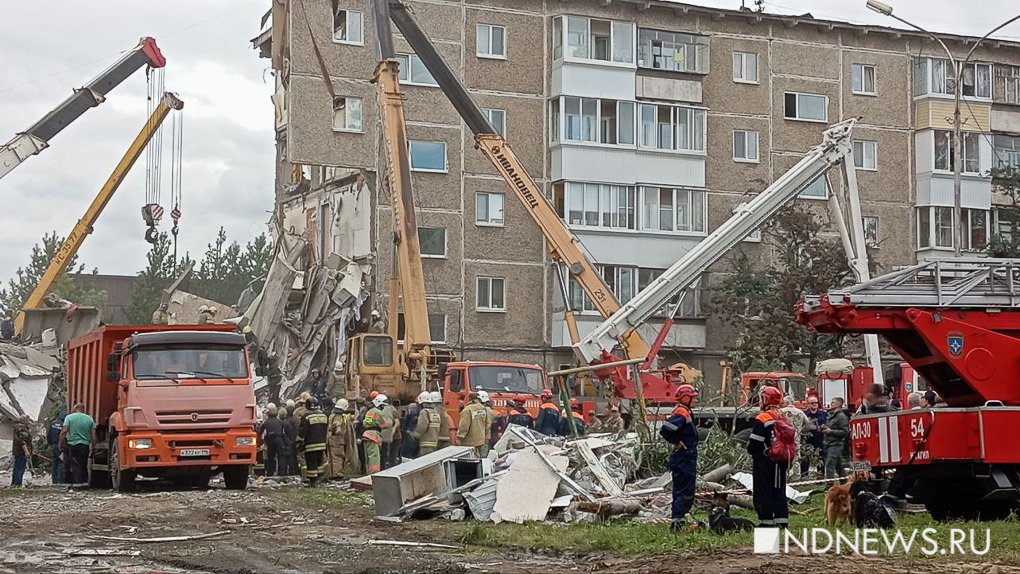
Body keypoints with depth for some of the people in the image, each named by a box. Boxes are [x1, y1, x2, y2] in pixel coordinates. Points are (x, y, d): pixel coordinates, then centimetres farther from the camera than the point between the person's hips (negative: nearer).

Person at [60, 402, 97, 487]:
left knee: (75, 465, -2)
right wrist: (93, 446, 11)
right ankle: (85, 482, 14)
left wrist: (61, 443, -2)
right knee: (84, 465, 14)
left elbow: (64, 432, -10)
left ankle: (77, 482, -8)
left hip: (72, 444, -3)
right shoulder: (89, 419, 6)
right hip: (85, 445, 3)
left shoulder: (69, 417, -3)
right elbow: (93, 434, 4)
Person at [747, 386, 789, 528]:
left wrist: (750, 449, 5)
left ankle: (766, 521, -3)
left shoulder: (761, 419, -16)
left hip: (764, 462, -7)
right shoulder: (783, 418, 7)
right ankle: (782, 520, 13)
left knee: (763, 491, -1)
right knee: (779, 490, 12)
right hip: (780, 462, 7)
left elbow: (754, 442, -16)